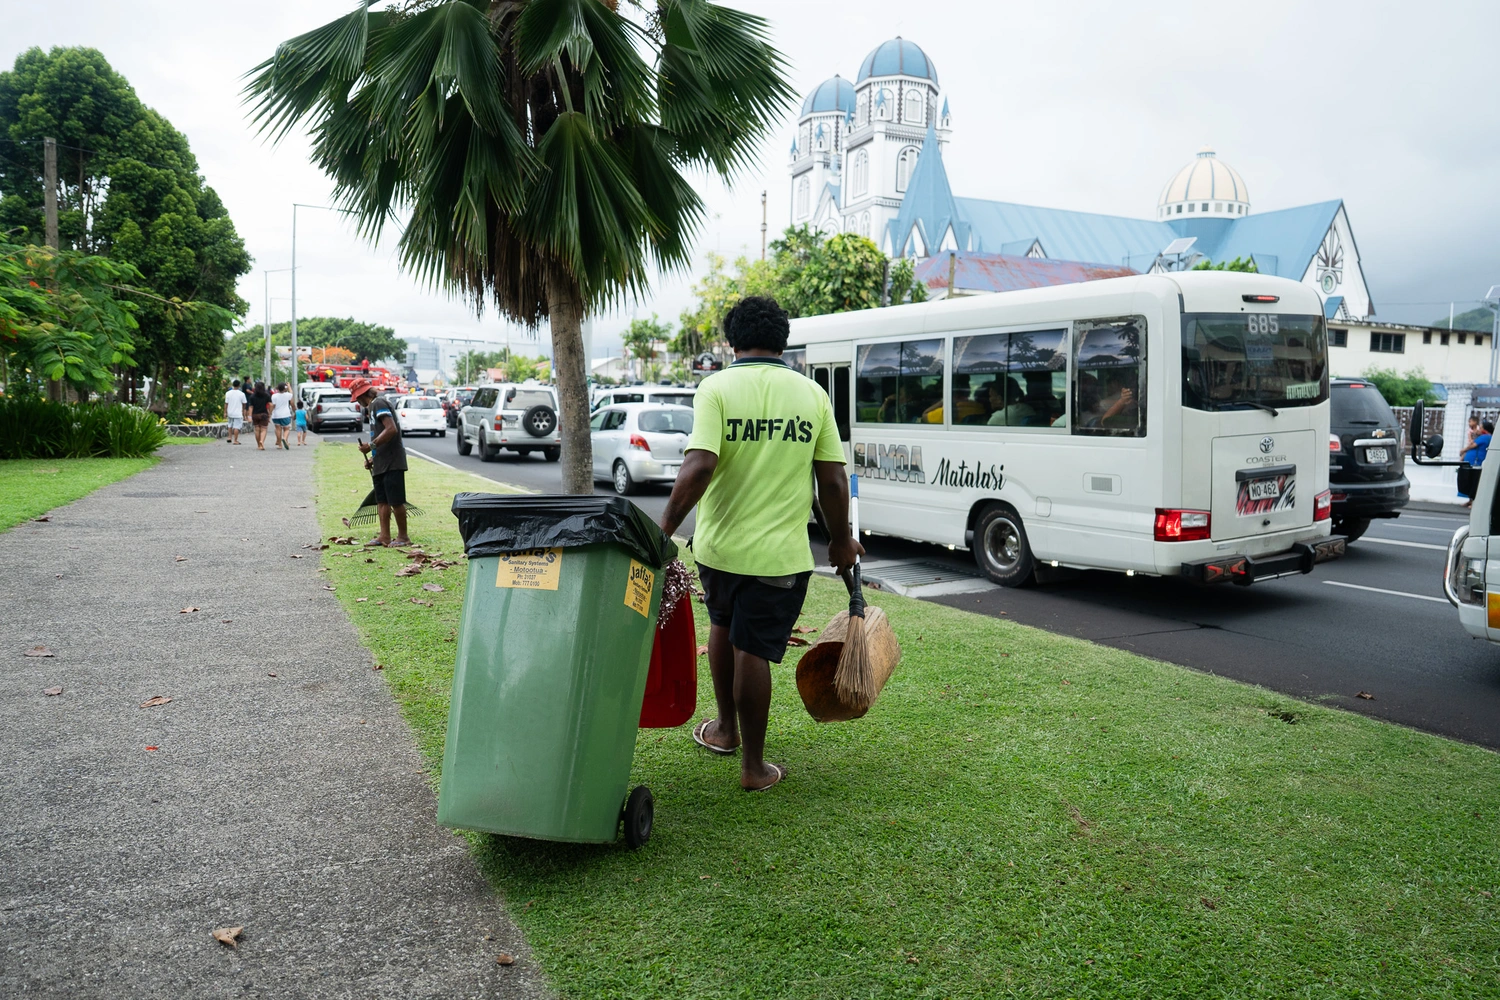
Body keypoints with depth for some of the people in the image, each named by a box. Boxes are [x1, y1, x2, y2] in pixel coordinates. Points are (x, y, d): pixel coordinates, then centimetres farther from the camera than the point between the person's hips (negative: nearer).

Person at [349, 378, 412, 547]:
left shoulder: (378, 403, -10)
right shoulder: (373, 406, 20)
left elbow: (391, 429, -23)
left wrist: (371, 445, -18)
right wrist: (373, 458, 16)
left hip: (392, 462, -10)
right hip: (381, 463, 10)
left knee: (396, 501, -4)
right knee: (382, 501, 9)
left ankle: (403, 537, 3)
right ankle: (384, 536, 12)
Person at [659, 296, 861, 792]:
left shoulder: (717, 388, -7)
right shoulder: (812, 394, -1)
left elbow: (699, 467, -20)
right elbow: (832, 480, -1)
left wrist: (665, 527, -13)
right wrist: (841, 540, 12)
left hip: (717, 544, 1)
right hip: (780, 552, 0)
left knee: (722, 627, 25)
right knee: (753, 651, 6)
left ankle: (725, 728, 40)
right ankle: (753, 765, 15)